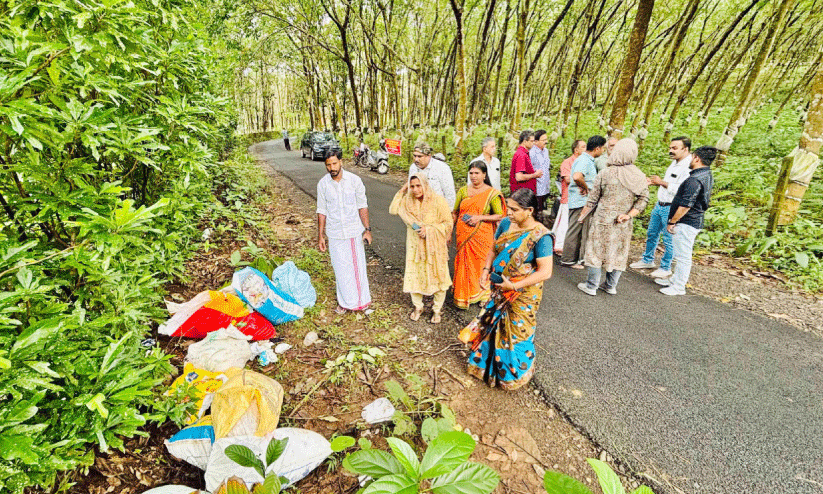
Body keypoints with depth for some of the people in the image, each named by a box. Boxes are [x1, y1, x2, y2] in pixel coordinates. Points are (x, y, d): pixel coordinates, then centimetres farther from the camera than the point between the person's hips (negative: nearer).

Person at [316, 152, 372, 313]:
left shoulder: (354, 180, -6)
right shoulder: (322, 184, -3)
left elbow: (362, 206, -1)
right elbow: (322, 211, 3)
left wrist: (367, 229, -4)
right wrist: (320, 236, 3)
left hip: (354, 231, -1)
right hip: (335, 234, 1)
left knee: (357, 265, 8)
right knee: (341, 268, 9)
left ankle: (361, 299, 27)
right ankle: (345, 301, 27)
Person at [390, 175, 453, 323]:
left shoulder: (437, 201, -12)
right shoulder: (408, 201, 3)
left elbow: (448, 223, -10)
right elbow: (393, 210, -5)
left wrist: (428, 230, -20)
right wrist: (401, 192, -6)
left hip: (434, 247, -3)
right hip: (415, 246, 4)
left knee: (437, 277, 5)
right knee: (414, 276, 10)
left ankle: (437, 310, 25)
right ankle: (418, 307, 32)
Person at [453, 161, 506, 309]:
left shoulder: (491, 193, -5)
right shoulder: (463, 191, 6)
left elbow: (500, 216, -6)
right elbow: (455, 213, 13)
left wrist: (480, 217, -16)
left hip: (482, 235, -3)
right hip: (463, 235, 3)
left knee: (482, 263, 5)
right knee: (464, 263, 8)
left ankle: (483, 296, 26)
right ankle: (463, 296, 26)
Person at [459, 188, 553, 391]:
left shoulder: (540, 236, -23)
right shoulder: (506, 224, -5)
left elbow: (545, 271, -24)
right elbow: (494, 249, 8)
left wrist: (515, 286, -26)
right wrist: (486, 270, -6)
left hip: (523, 295, -6)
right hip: (499, 290, 6)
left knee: (516, 333, 13)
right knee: (493, 327, 22)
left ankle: (513, 374, 40)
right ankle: (489, 364, 48)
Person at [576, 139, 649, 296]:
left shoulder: (604, 174, -10)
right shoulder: (640, 177, 0)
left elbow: (592, 200, -5)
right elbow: (643, 199, -3)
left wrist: (582, 215, 6)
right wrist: (629, 215, -4)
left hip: (603, 221, -3)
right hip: (624, 224, 3)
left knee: (597, 251, 7)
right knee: (618, 253, 14)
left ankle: (591, 286, 14)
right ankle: (611, 286, 26)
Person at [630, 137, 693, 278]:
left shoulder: (688, 167, -19)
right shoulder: (675, 163, 12)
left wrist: (662, 182, -19)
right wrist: (654, 182, 8)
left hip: (671, 209, -9)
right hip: (659, 205, 9)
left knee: (668, 240, 3)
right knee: (651, 234, 18)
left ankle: (665, 268, 17)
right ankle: (647, 260, 33)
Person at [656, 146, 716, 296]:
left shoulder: (695, 180, -22)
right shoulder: (708, 175, 11)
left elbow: (685, 205, -24)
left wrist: (672, 222, -15)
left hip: (686, 223, -11)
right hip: (695, 221, 11)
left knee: (683, 256, -1)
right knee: (681, 255, 20)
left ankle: (678, 287, 8)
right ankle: (675, 279, 33)